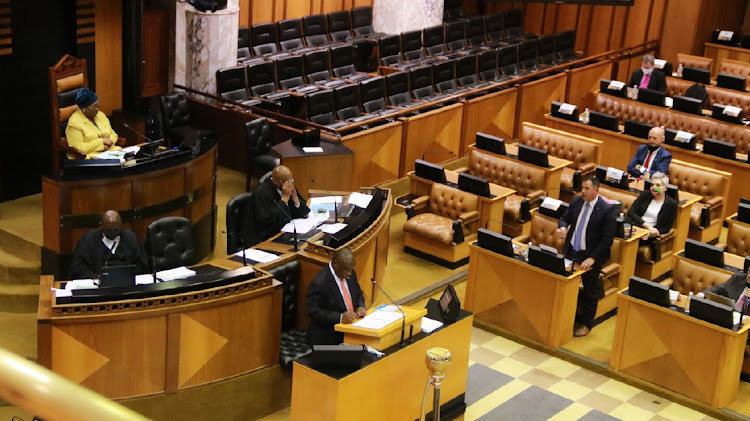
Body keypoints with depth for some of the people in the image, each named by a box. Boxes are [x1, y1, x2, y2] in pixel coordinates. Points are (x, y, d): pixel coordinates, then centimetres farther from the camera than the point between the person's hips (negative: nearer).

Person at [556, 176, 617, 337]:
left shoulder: (607, 210, -17)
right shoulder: (576, 201, -1)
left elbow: (607, 239, -16)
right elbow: (565, 218, 12)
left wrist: (592, 258, -21)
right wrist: (562, 227, -13)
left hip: (590, 256, -5)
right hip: (571, 251, 5)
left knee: (590, 292, 11)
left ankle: (586, 324, 27)